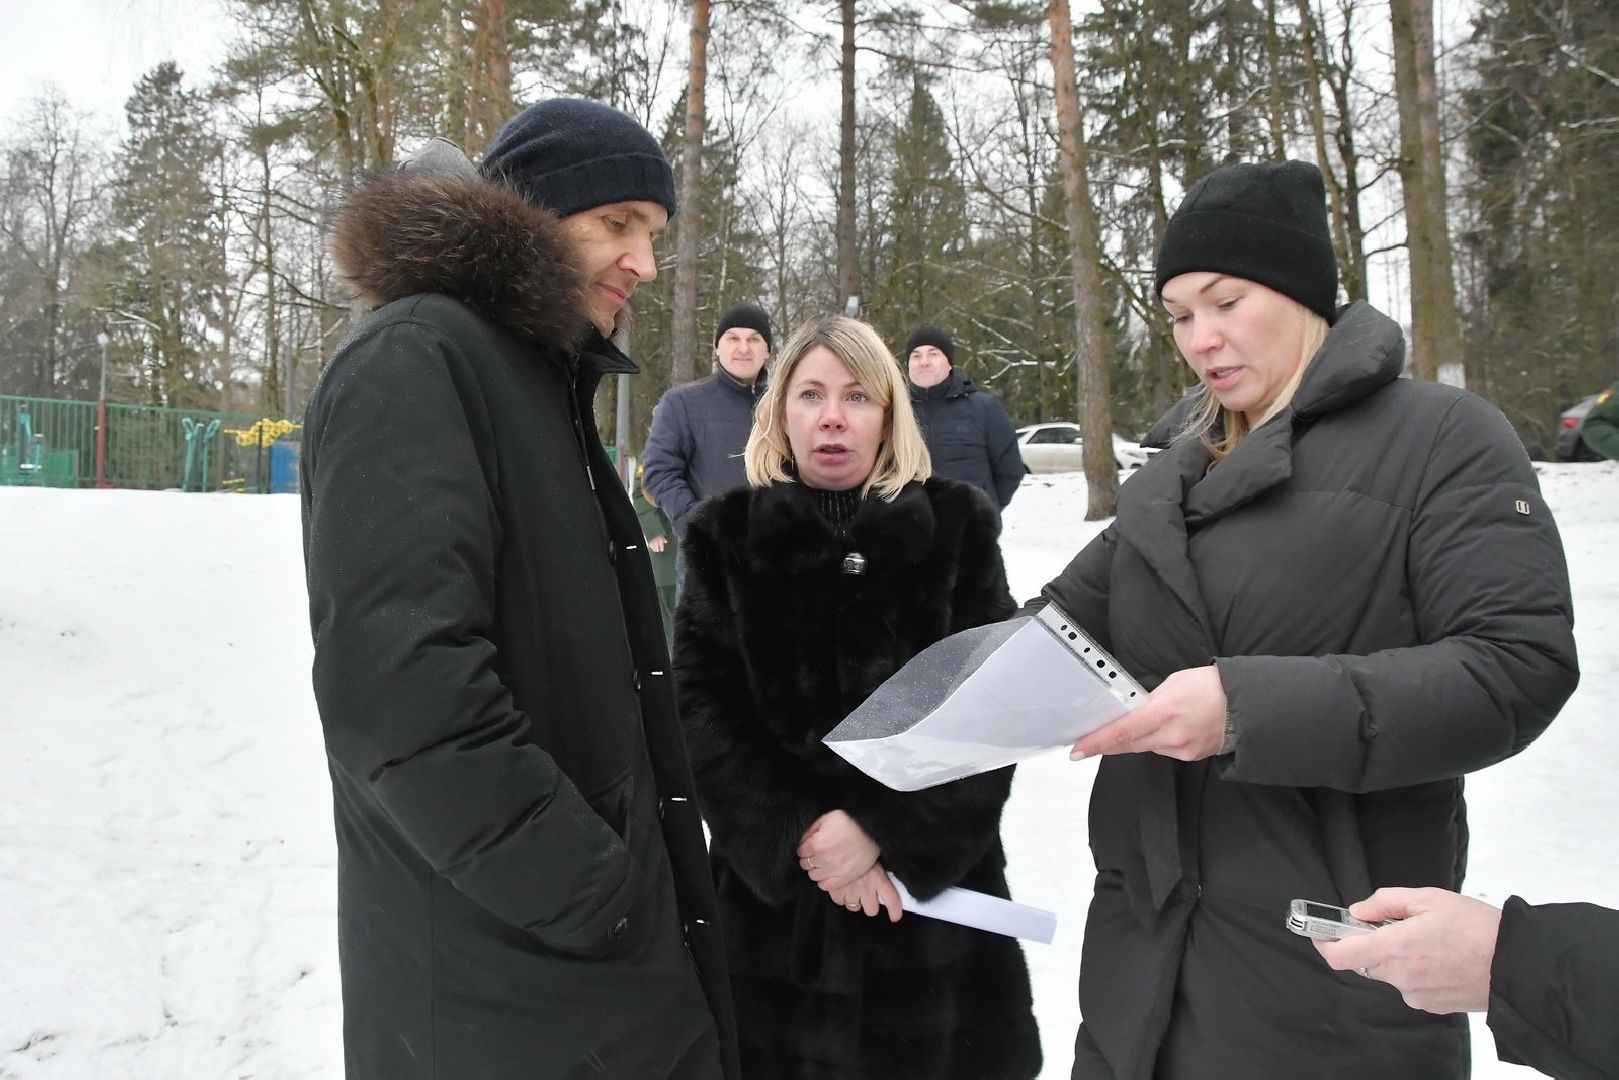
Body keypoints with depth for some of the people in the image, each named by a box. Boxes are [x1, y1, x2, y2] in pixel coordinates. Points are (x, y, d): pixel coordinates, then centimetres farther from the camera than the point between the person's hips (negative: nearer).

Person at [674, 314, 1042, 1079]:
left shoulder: (957, 528, 0)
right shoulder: (727, 539, 2)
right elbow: (704, 713, -5)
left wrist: (885, 828, -16)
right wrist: (797, 833, -16)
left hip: (933, 888, 0)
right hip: (774, 895, 1)